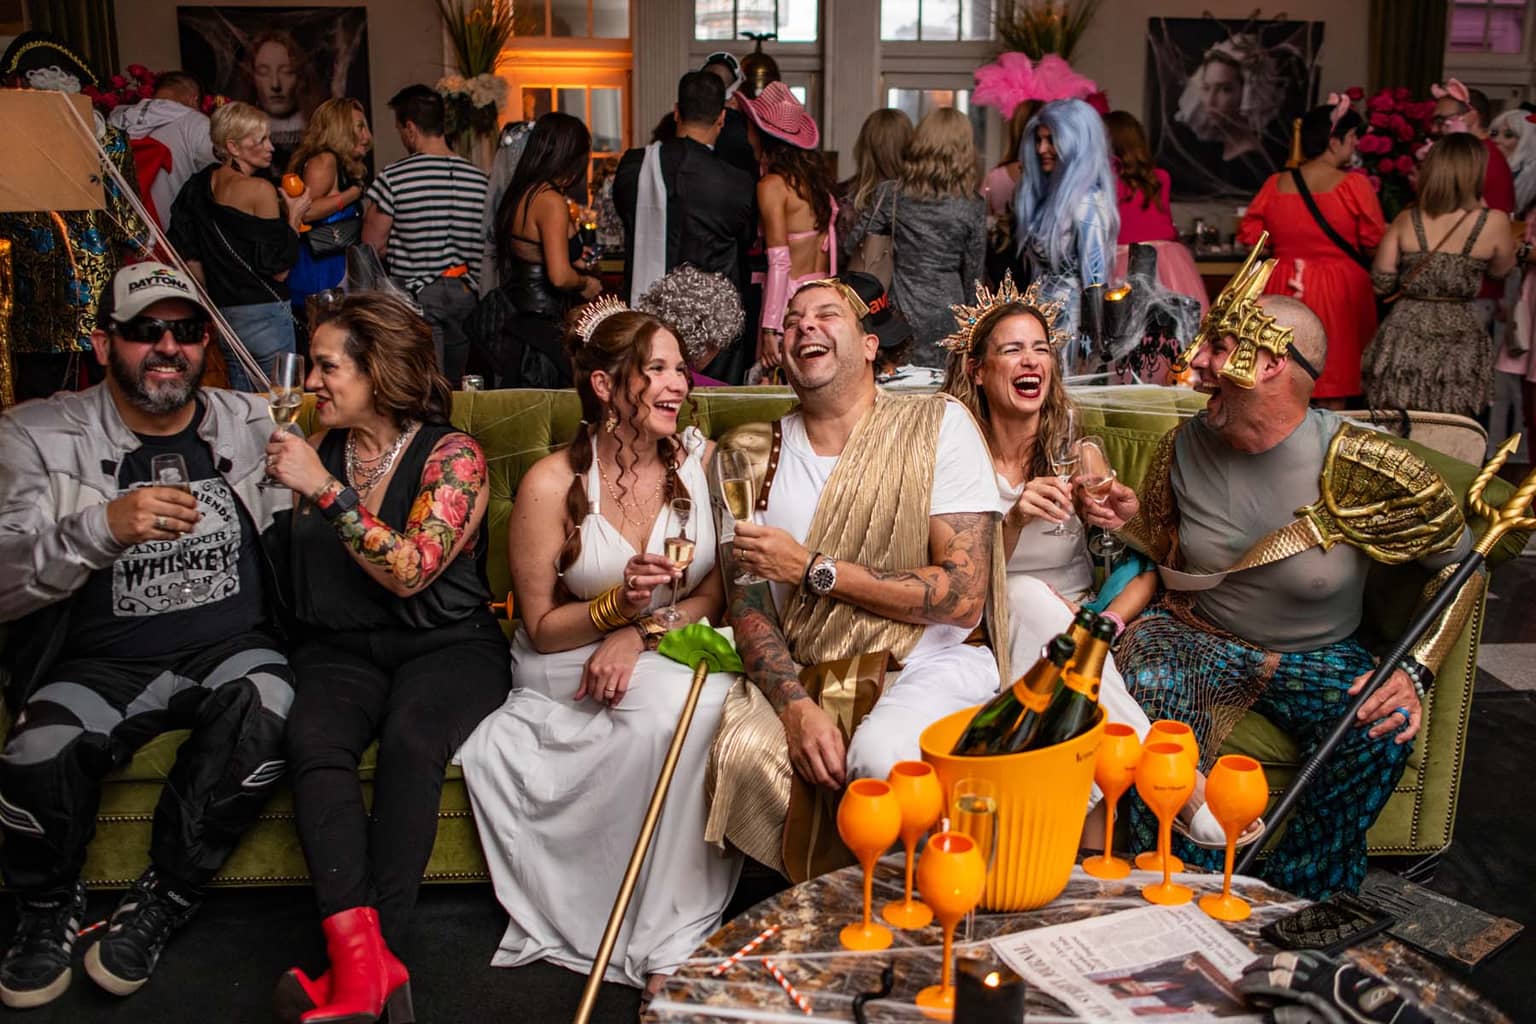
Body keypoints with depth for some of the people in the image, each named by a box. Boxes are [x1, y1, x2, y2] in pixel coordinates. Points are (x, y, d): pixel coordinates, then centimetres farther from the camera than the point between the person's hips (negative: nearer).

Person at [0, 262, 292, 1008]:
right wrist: (104, 527, -25)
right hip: (99, 664, -1)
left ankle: (160, 904, -8)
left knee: (264, 703, -32)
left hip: (230, 651, 1)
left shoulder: (253, 426, 8)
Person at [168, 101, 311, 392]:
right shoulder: (260, 190, -13)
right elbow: (279, 269, -15)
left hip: (223, 312, 8)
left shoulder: (200, 184, 8)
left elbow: (189, 256, 13)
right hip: (264, 312, -8)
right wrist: (294, 215, -4)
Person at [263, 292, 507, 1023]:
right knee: (314, 744, -30)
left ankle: (367, 960, -32)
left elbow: (411, 571, -16)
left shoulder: (452, 456, -2)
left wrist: (325, 488, -19)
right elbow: (295, 563, 20)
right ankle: (365, 962, -40)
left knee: (409, 741, -35)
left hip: (444, 643, -3)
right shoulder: (321, 450, 13)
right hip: (338, 647, 3)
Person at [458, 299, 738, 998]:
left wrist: (642, 632, -15)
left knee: (703, 711, -32)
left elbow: (720, 588, 1)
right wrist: (618, 604, -21)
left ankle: (671, 943, -18)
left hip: (676, 650, 3)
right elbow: (541, 627, -3)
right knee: (666, 714, -33)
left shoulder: (701, 460, 0)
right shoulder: (552, 484, -8)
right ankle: (669, 942, -15)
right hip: (571, 670, -2)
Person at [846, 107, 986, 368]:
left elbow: (857, 242, 1)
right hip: (948, 310, -1)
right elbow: (973, 271, 2)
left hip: (903, 309, 1)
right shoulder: (973, 206, -6)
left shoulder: (891, 194, -6)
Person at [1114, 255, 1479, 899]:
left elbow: (1462, 563, -7)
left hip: (1317, 657, -1)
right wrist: (1114, 516, -13)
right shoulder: (1184, 448, -6)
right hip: (1197, 638, 1)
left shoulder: (1359, 464, -17)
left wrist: (1414, 674, -19)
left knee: (1383, 732, -32)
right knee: (1146, 693, -33)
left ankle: (1296, 903, -7)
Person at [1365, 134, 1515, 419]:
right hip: (1457, 348, -1)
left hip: (1404, 343, 1)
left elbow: (1381, 284, 2)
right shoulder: (1494, 222, -7)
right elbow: (1501, 269, 12)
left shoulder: (1406, 220, -2)